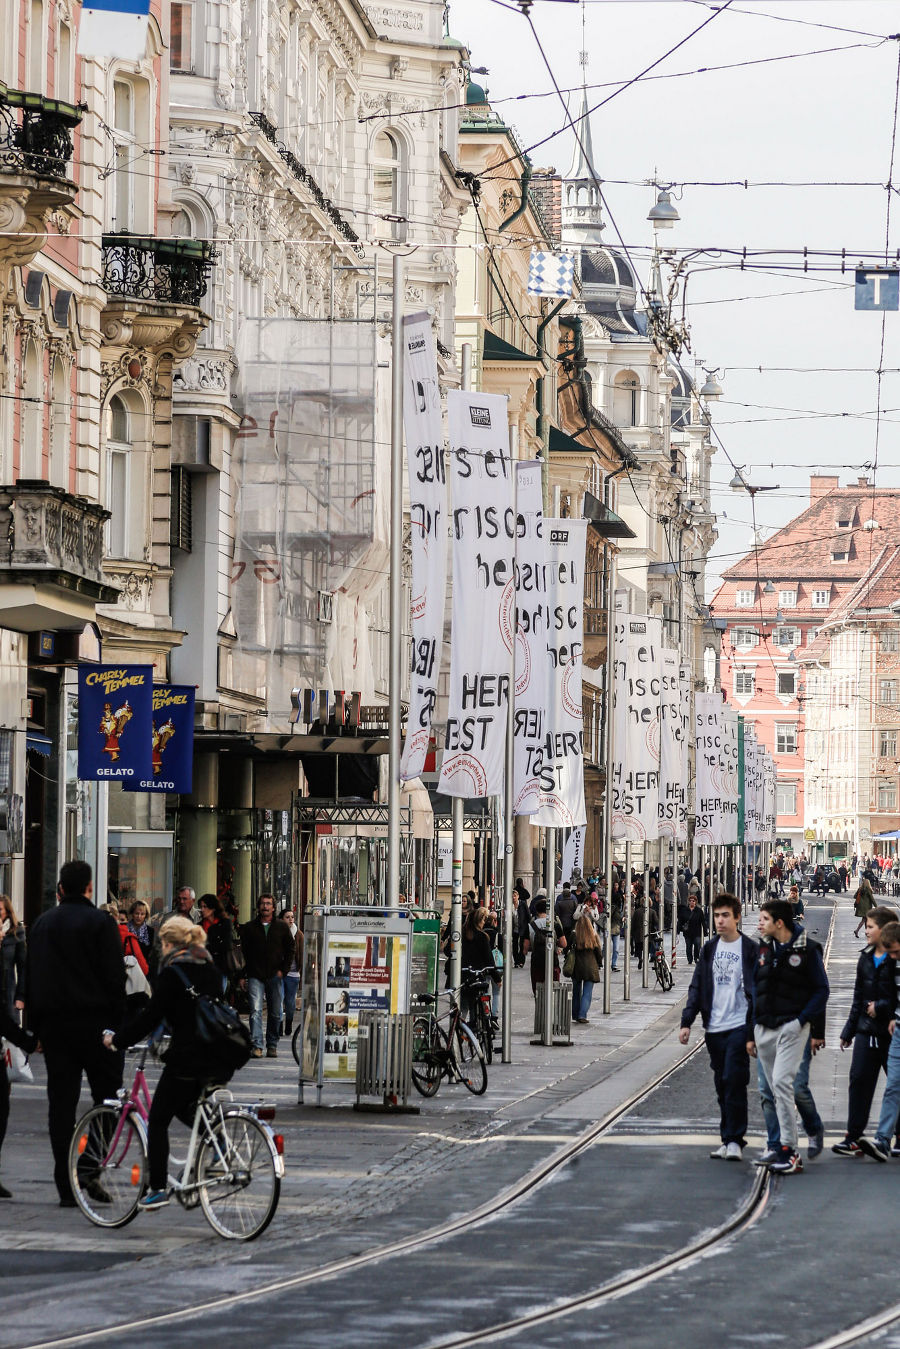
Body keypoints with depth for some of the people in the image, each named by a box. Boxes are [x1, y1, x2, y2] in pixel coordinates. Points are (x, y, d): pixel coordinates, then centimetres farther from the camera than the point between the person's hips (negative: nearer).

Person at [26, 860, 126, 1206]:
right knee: (107, 1096, 5)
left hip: (52, 1022, 5)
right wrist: (119, 1022, -3)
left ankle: (66, 1186, 1)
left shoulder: (41, 923, 12)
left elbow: (30, 978, 15)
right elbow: (115, 977, -9)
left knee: (60, 1102, 4)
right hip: (94, 1021, -5)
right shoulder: (100, 922, -5)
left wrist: (35, 1024, 18)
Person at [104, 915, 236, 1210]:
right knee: (184, 1108, 29)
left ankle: (158, 1188, 0)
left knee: (158, 1120, 4)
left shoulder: (173, 972, -10)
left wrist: (117, 1039, -3)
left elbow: (151, 1015, -13)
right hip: (218, 1059, 8)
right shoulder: (210, 970, 13)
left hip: (187, 1058, -8)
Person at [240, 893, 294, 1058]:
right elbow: (244, 951, 8)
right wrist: (242, 975, 0)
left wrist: (282, 970, 0)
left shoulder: (282, 928, 8)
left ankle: (272, 1046, 16)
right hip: (255, 976, -1)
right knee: (255, 1010, -13)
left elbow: (290, 950, 11)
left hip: (275, 976, 1)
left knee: (275, 1013, 5)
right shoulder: (249, 928, 7)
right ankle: (257, 1046, -18)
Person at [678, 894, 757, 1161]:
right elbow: (697, 987, 13)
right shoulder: (709, 949, 12)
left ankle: (734, 1139, -8)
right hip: (714, 1028, 5)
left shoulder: (749, 949, -2)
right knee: (722, 1085, 8)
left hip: (739, 1026, -5)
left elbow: (757, 990, -3)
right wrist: (687, 1022, 4)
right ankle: (727, 1139, 12)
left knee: (734, 1082, -11)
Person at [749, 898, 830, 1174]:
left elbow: (821, 990, -4)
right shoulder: (763, 949, 11)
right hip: (764, 1028, 7)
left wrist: (801, 1020, -14)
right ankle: (791, 1149, 15)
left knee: (781, 1082, -18)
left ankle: (788, 1149, -16)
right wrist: (752, 1032, 14)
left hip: (791, 1028, -7)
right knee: (775, 1088, 8)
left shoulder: (807, 950, -6)